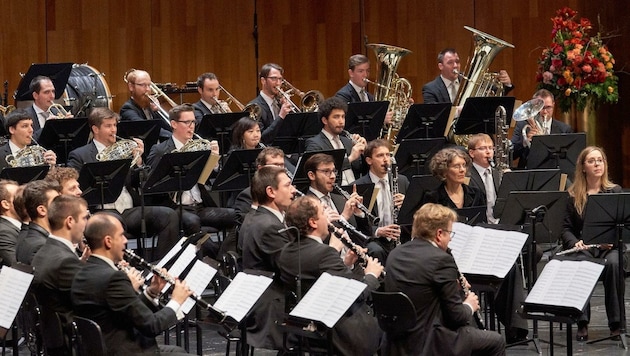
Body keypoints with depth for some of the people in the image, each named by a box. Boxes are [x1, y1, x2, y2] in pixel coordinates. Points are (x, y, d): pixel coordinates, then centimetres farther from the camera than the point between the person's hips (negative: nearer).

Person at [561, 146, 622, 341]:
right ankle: (582, 323, -31)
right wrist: (575, 242, -14)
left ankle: (616, 323, -27)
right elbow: (565, 227, 6)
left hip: (609, 247, 0)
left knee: (613, 263, -35)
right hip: (583, 248, 0)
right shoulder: (573, 195, 10)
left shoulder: (615, 191, 11)